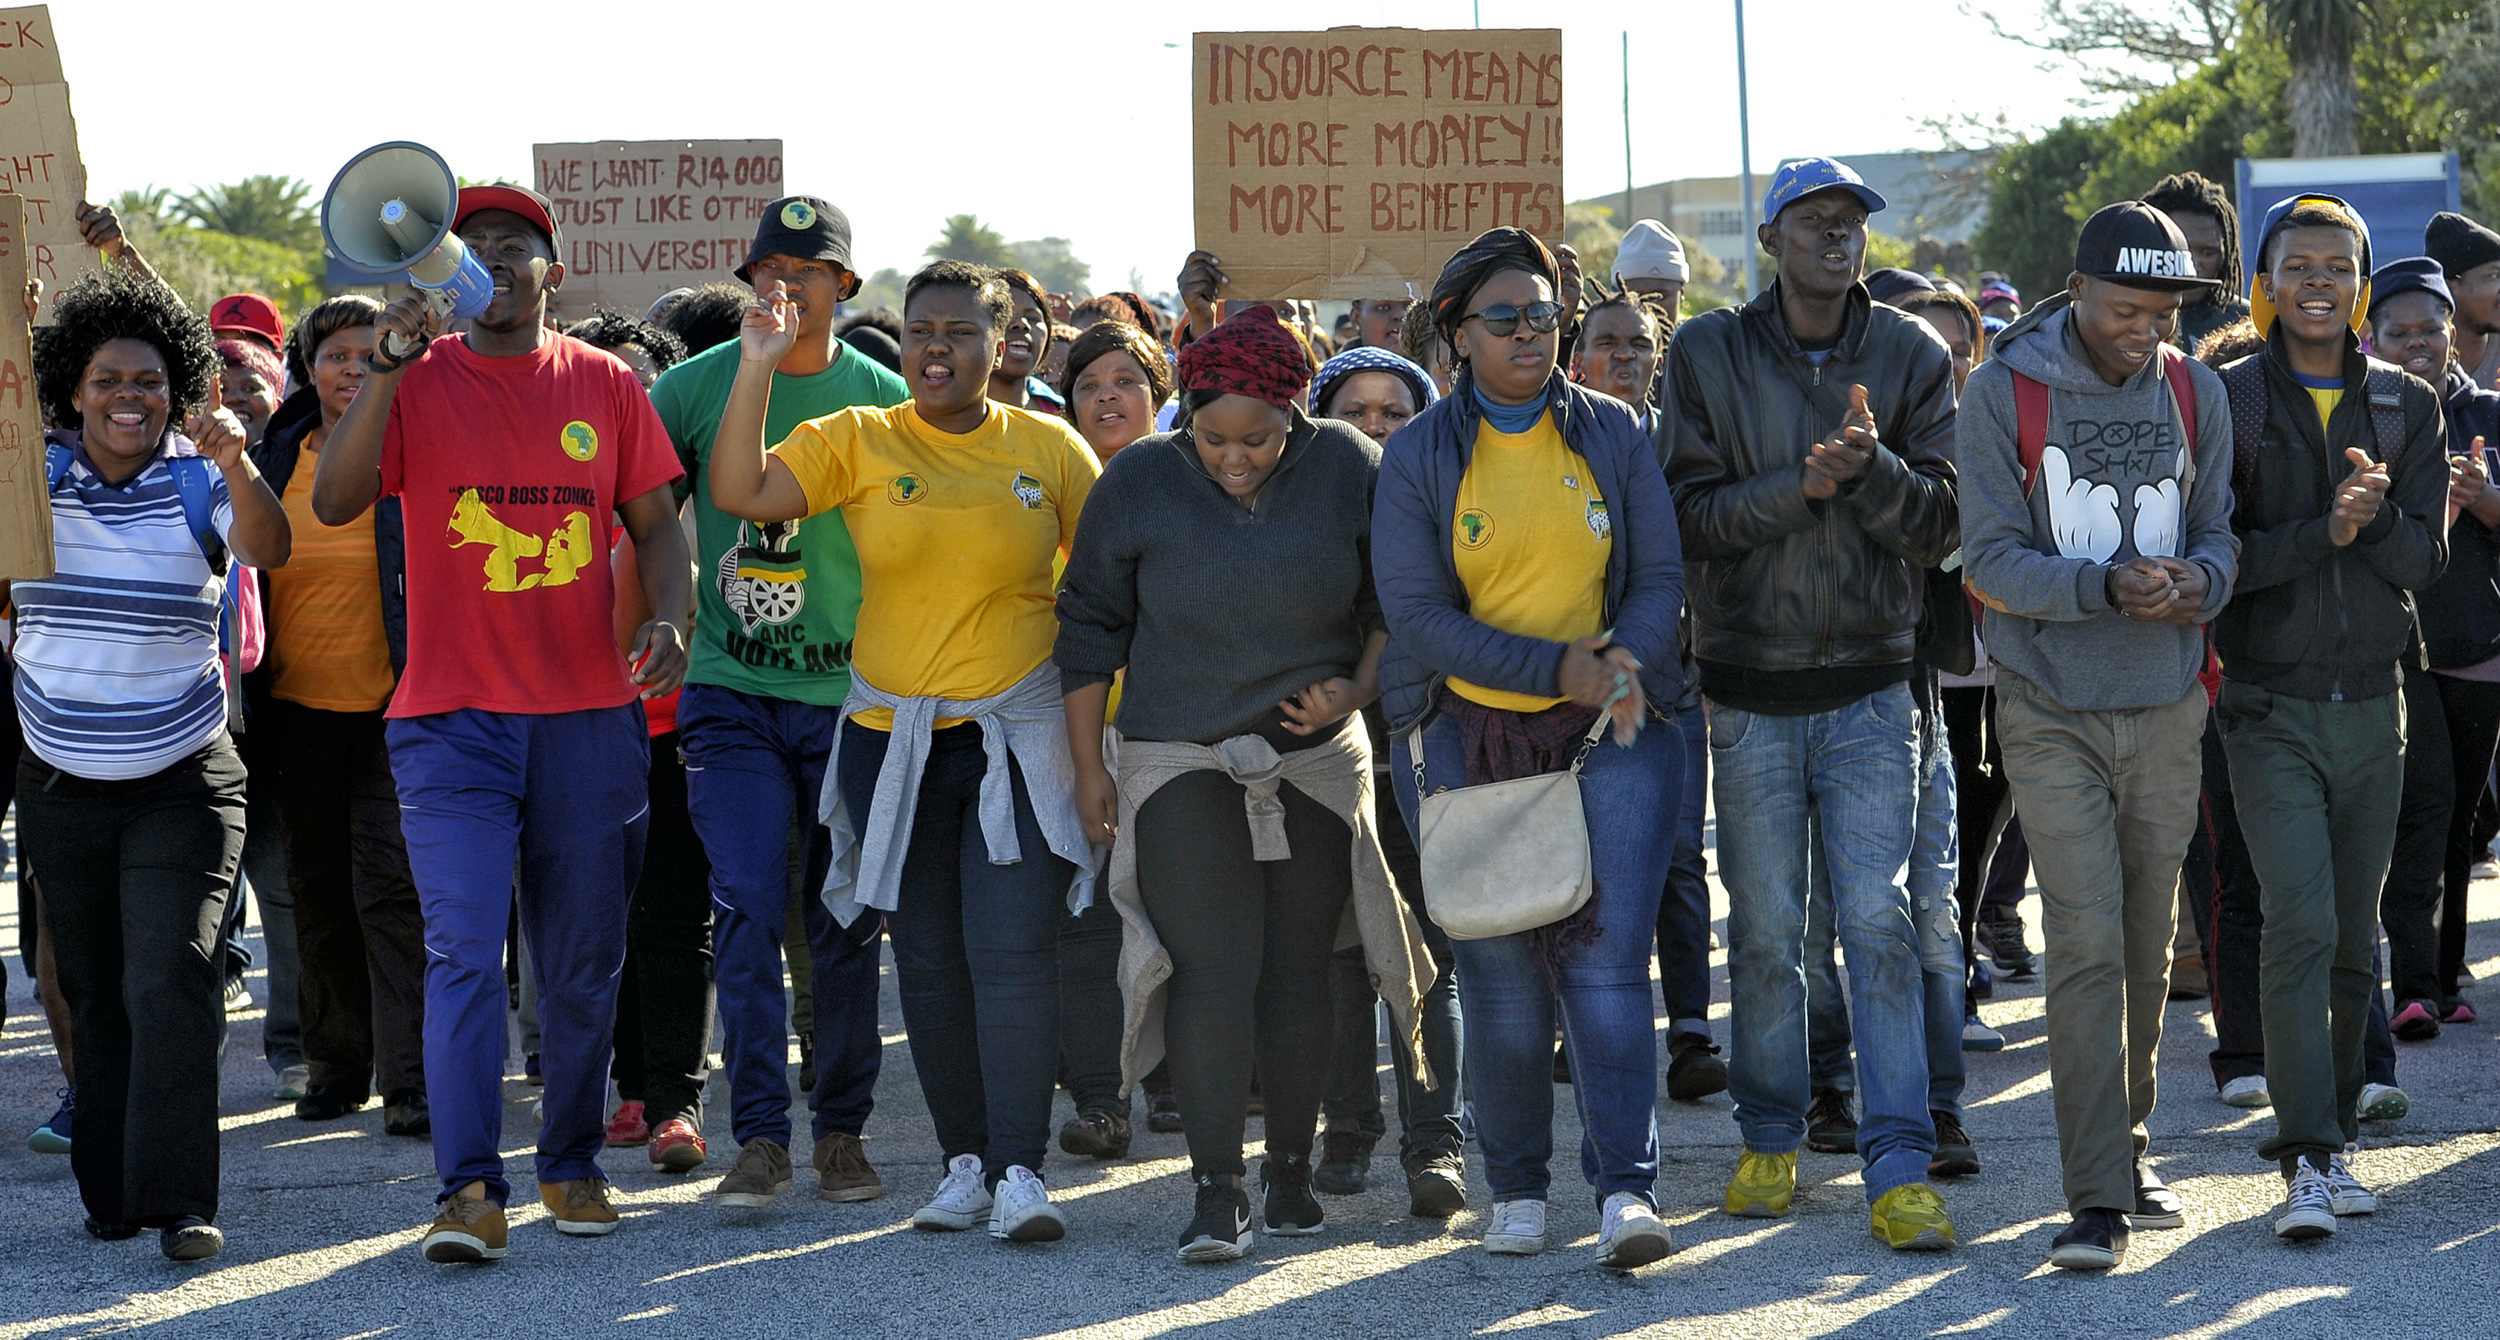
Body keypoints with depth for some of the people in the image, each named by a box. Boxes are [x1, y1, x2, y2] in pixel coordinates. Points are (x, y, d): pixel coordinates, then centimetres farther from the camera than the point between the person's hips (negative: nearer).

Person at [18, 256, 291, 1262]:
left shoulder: (197, 480, -7)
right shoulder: (35, 474, 2)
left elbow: (269, 551, -21)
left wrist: (238, 468, -43)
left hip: (182, 783, -3)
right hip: (59, 787, 3)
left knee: (170, 981, -14)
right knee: (92, 993, 10)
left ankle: (179, 1201, -15)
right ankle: (111, 1190, 21)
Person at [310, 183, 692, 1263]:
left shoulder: (604, 384, 7)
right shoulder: (418, 380, 1)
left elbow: (657, 525, 11)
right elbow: (333, 503, -12)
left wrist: (670, 619, -8)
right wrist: (386, 369, -21)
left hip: (591, 717, 2)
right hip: (453, 717, -2)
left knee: (583, 963, 10)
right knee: (463, 952, -12)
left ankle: (572, 1165, 24)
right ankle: (469, 1190, -13)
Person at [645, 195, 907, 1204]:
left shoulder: (883, 400, 3)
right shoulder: (696, 385, 0)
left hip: (852, 695, 1)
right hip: (732, 694, -1)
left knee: (845, 923, 5)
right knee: (747, 908, -9)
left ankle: (842, 1130, 16)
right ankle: (759, 1134, -4)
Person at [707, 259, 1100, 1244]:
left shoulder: (1048, 446, 3)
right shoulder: (859, 442, 3)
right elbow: (740, 493, -9)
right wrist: (759, 368, -17)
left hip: (1018, 736, -2)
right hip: (894, 737, 2)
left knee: (1013, 950, -11)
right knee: (929, 961, 7)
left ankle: (1020, 1169, -10)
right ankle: (964, 1160, 17)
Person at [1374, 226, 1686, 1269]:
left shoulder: (1611, 434, 7)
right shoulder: (1419, 457, 1)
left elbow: (1662, 576, 5)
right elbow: (1419, 615, -6)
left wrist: (1627, 659, -16)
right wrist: (1556, 666, -16)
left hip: (1608, 734, 0)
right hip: (1466, 737, 0)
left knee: (1607, 956, -11)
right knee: (1503, 975, -1)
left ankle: (1627, 1190, -15)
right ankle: (1516, 1189, 14)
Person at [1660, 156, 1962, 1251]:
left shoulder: (1911, 358, 2)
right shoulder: (1710, 354, -1)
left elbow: (1940, 525, -4)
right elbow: (1688, 514, -8)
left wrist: (1871, 467, -23)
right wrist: (1801, 488, -22)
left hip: (1870, 687, 0)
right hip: (1751, 688, 0)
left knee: (1877, 919, -7)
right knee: (1764, 929, 7)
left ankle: (1899, 1169, -7)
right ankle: (1770, 1139, 23)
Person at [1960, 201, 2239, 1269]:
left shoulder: (2195, 394, 5)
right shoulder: (2004, 392, -7)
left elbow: (2220, 534, 8)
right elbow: (1992, 561, -10)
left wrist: (2198, 580, -17)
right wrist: (2106, 587, -25)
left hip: (2166, 708, 4)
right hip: (2052, 710, -4)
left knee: (2148, 943, 12)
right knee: (2087, 943, -11)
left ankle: (2126, 1149, 27)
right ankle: (2096, 1198, -10)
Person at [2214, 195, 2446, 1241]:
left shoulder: (2406, 406, 7)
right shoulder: (2226, 401, -2)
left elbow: (2425, 556, -1)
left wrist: (2377, 510, -21)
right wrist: (2324, 533, -21)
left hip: (2371, 703, 4)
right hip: (2272, 709, -4)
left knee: (2354, 939, 9)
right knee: (2301, 925, -15)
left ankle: (2325, 1130, 21)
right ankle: (2310, 1161, -17)